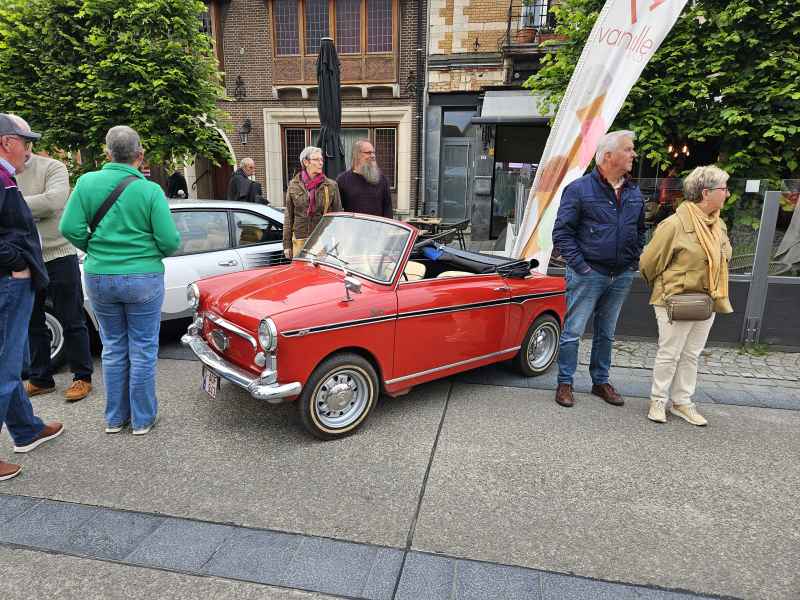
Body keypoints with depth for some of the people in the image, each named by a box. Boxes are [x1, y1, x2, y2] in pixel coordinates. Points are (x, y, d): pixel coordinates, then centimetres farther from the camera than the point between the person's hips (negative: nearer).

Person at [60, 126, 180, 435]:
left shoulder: (87, 182, -3)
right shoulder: (150, 190, -11)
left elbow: (70, 228, -7)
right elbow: (170, 241, -13)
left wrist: (94, 250, 12)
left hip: (98, 278, 3)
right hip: (142, 279, -3)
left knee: (113, 348, 16)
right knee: (143, 349, 8)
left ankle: (115, 418, 27)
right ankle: (142, 419, 19)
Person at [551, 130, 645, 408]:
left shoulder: (634, 194, 10)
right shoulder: (579, 189, -8)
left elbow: (640, 232, 22)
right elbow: (562, 232, -10)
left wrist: (634, 261, 10)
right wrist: (580, 266, -15)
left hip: (621, 277, 6)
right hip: (588, 275, -6)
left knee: (606, 333, 16)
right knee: (574, 331, 0)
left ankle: (601, 382, 29)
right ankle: (565, 383, 13)